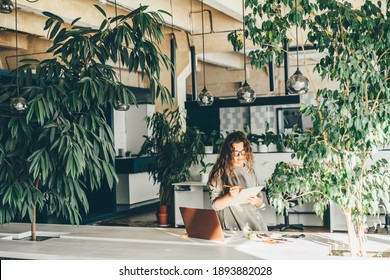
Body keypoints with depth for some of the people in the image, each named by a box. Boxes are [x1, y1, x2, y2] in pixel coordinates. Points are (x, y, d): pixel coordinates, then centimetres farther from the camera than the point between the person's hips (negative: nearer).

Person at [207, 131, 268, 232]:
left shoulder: (250, 171, 14)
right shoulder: (220, 173, -1)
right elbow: (215, 205, -2)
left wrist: (256, 201, -3)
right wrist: (230, 197, -20)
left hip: (255, 224, 4)